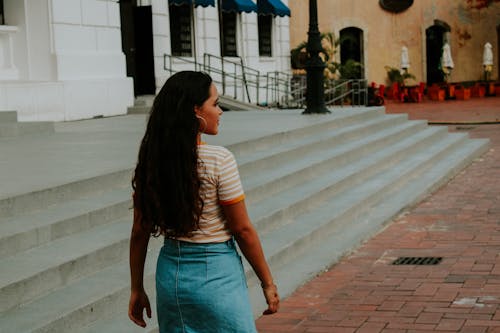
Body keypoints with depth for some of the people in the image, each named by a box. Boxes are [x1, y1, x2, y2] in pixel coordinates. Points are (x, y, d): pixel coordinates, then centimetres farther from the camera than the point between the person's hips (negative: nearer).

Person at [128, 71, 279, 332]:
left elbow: (140, 232, 3)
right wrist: (268, 283, -1)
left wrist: (137, 290, 11)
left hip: (170, 271, 6)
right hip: (216, 273, -5)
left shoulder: (151, 160, -1)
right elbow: (242, 229, -11)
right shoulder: (218, 160, -16)